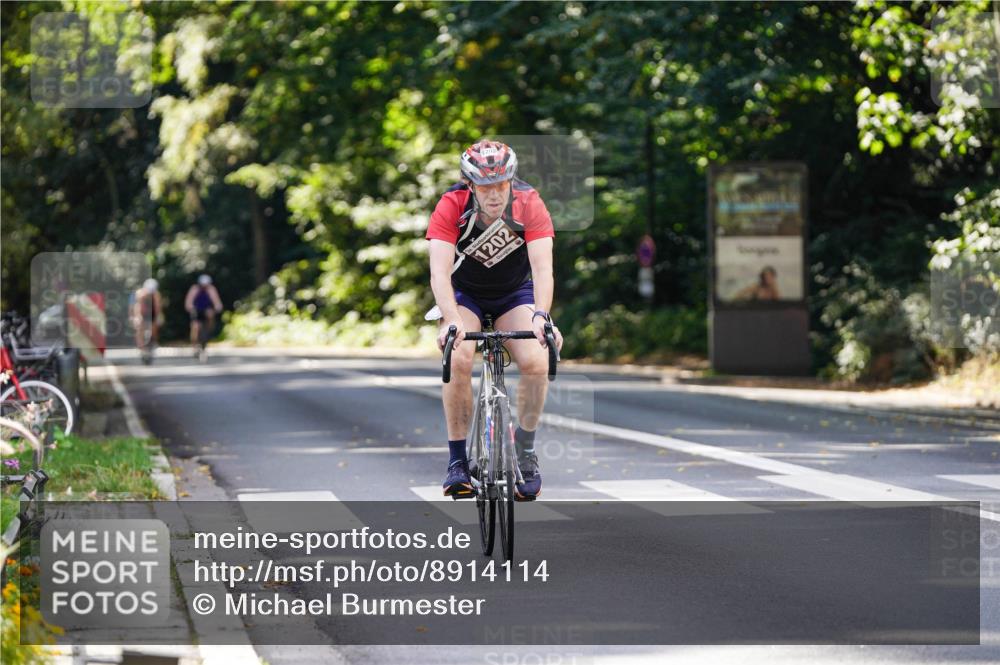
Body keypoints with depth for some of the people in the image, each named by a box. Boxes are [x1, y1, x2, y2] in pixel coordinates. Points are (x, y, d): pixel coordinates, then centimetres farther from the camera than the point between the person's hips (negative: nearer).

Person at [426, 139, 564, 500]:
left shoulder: (529, 204, -26)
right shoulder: (451, 207, -28)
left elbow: (542, 267, -33)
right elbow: (439, 271, -36)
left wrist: (541, 316, -51)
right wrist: (452, 321, -52)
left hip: (515, 293, 1)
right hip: (464, 294, -1)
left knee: (536, 363, -23)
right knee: (458, 359, -28)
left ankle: (525, 450, 0)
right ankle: (457, 459, -14)